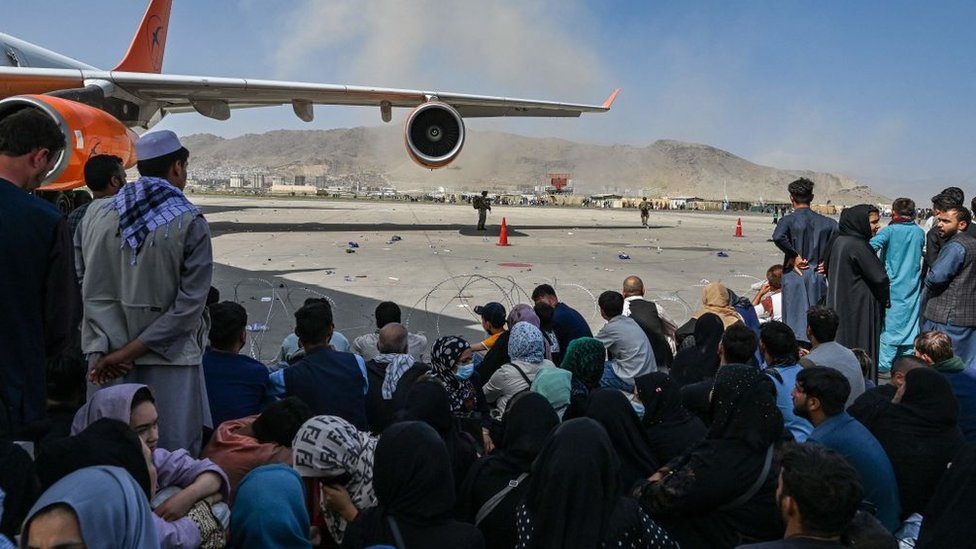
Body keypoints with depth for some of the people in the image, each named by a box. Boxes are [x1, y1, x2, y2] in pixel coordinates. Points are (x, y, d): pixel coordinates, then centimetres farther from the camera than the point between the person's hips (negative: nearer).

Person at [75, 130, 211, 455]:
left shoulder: (96, 214, 3)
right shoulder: (190, 223, -9)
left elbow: (86, 288, 0)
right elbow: (190, 302, -13)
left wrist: (105, 349, -4)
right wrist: (131, 351, -10)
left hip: (105, 358, 4)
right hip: (169, 359, -4)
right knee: (173, 454, 4)